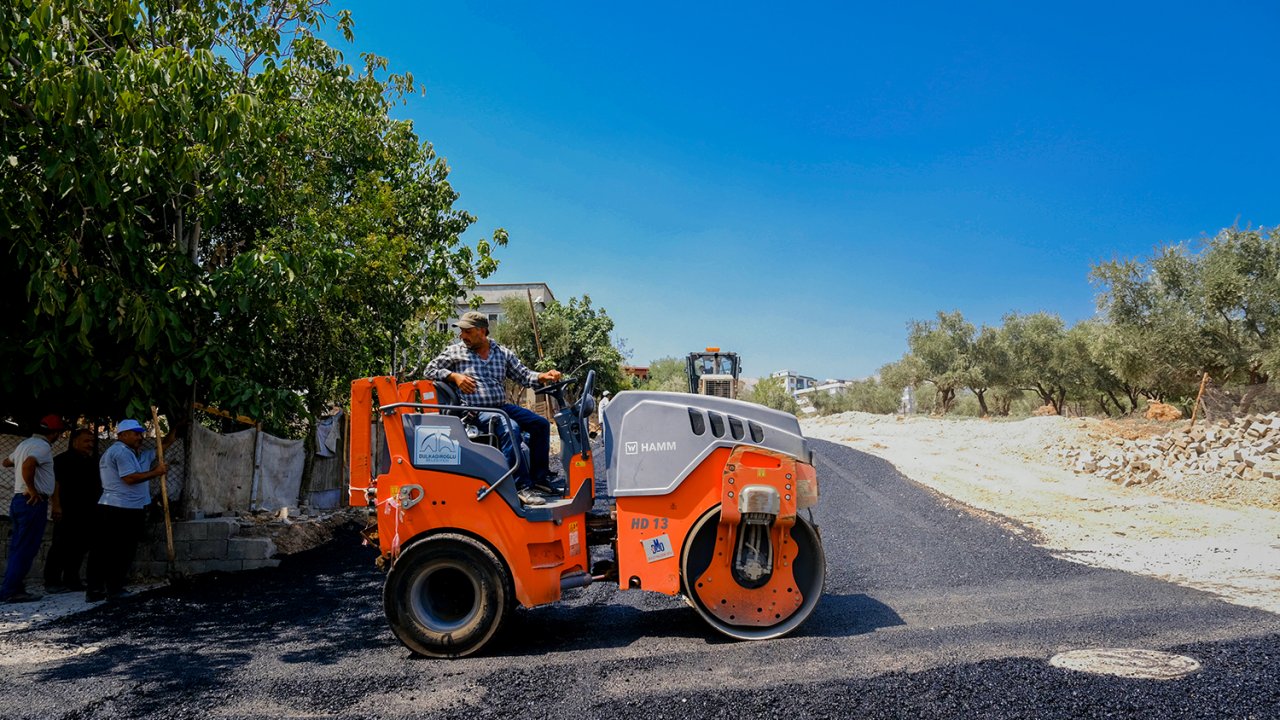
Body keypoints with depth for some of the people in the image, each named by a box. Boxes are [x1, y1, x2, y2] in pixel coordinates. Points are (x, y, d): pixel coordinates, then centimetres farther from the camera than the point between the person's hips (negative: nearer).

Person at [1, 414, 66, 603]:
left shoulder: (25, 443, 15)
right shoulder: (43, 446, -14)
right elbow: (28, 465, -33)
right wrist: (32, 489, -22)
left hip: (19, 500, 10)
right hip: (33, 502, -10)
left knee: (18, 548, 12)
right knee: (25, 550, -6)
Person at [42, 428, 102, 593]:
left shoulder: (92, 462, 19)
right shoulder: (63, 460, -3)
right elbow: (55, 483, -11)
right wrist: (56, 506, -20)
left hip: (87, 513, 7)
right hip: (68, 512, -7)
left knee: (80, 547, 8)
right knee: (62, 547, -6)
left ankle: (71, 579, 15)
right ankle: (52, 582, -1)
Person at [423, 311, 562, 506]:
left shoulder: (503, 353, 16)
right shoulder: (455, 351, 8)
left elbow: (523, 375, 14)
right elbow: (430, 370, 11)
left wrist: (543, 377, -6)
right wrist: (454, 376, -6)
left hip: (501, 406, 6)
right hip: (475, 410, -5)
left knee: (540, 423, -10)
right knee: (511, 428, -33)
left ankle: (539, 478, -4)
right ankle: (522, 487, -34)